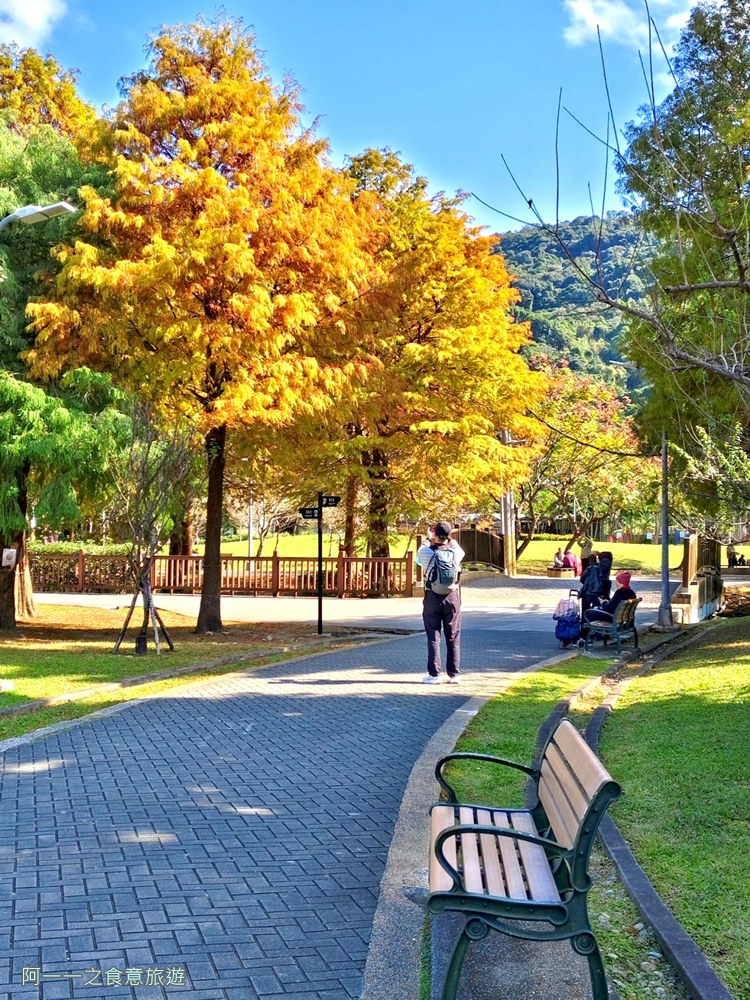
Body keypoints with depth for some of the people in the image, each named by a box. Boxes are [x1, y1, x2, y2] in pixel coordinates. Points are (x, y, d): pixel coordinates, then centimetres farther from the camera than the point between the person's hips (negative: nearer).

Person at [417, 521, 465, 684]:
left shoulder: (427, 552, -10)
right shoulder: (455, 552, -6)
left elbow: (418, 558, 15)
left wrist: (428, 540, 25)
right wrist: (451, 540, 32)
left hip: (432, 597, -1)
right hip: (452, 597, 1)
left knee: (433, 637, 4)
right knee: (453, 637, 8)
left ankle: (434, 675, 2)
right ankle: (454, 674, 9)